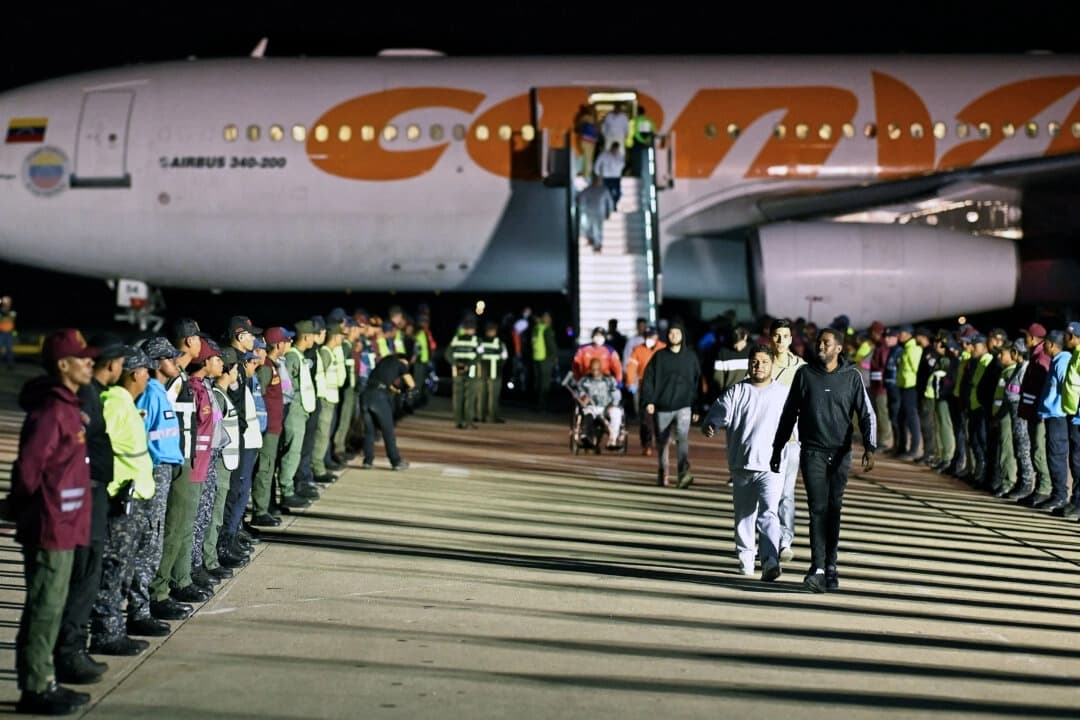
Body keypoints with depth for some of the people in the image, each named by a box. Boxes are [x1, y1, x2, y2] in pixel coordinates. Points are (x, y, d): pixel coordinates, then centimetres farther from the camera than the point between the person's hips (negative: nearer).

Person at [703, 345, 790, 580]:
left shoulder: (783, 393, 7)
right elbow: (719, 413, -5)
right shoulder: (736, 392, 6)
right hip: (742, 465, 2)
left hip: (771, 466, -2)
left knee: (769, 514, -16)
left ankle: (770, 562, -25)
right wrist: (710, 426, -26)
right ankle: (745, 556, 30)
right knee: (744, 515, 13)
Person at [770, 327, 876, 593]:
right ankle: (818, 568, -14)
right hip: (812, 452, -1)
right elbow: (789, 414, 9)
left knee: (834, 510, 7)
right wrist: (777, 449, 10)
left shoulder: (852, 376, 2)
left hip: (840, 454, 1)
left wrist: (869, 448, -14)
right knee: (818, 508, -9)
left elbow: (866, 414, 0)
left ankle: (830, 566, 17)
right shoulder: (805, 374, 3)